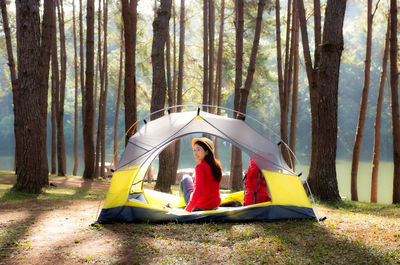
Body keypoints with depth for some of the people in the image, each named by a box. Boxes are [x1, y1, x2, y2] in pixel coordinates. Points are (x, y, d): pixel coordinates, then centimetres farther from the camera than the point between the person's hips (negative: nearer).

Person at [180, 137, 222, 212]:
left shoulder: (200, 167, -23)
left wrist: (187, 209, -27)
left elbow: (198, 190, -30)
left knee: (186, 178, 17)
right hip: (215, 205, 6)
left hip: (198, 207, -6)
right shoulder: (217, 165, -1)